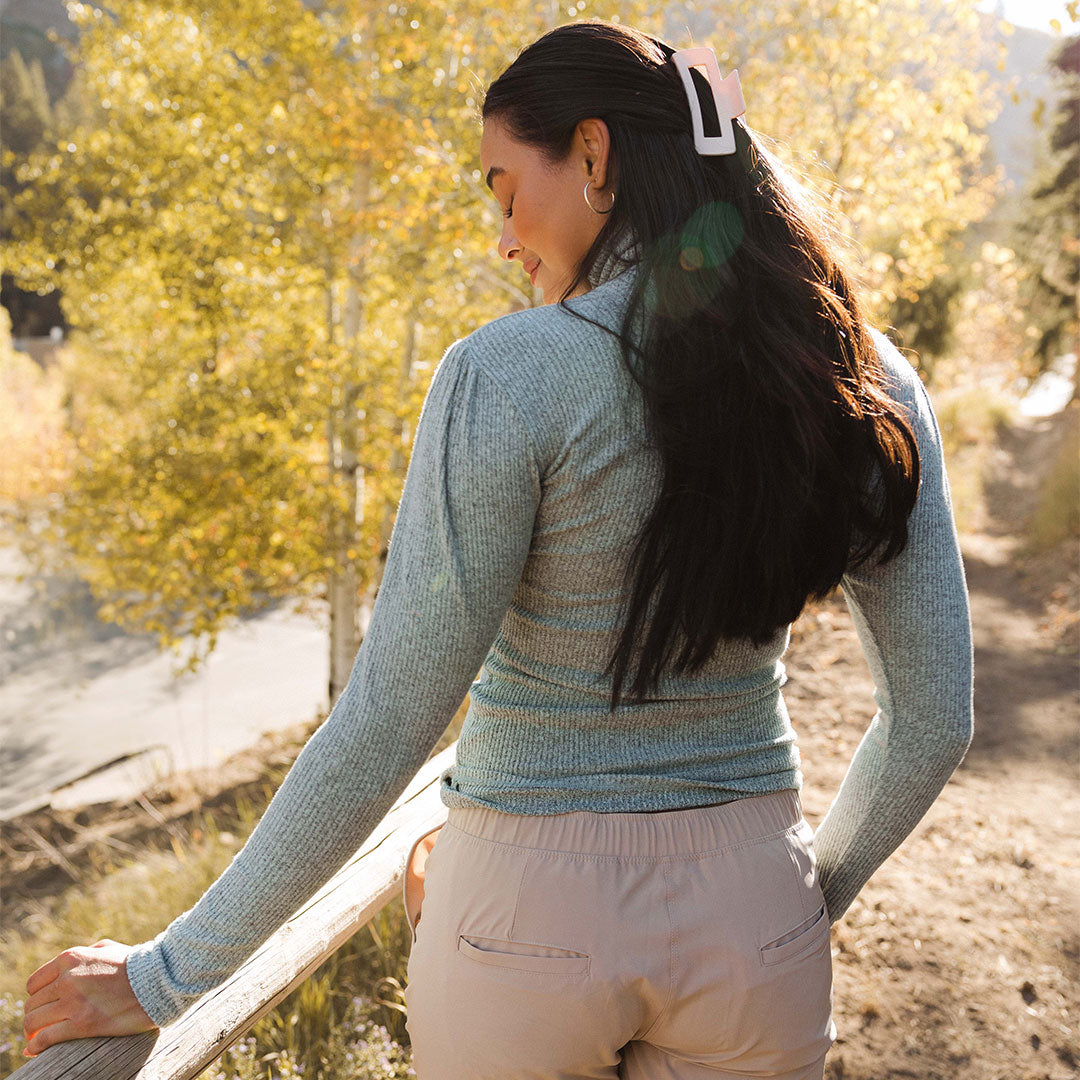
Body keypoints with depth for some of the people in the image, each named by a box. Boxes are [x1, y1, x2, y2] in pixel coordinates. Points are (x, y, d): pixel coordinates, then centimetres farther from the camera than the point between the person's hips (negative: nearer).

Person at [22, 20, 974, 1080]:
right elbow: (933, 718, -1)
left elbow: (384, 727, -19)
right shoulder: (862, 376, -6)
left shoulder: (508, 376, -20)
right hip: (752, 916, 4)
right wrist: (812, 896, 15)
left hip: (532, 913, -3)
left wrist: (171, 972, -8)